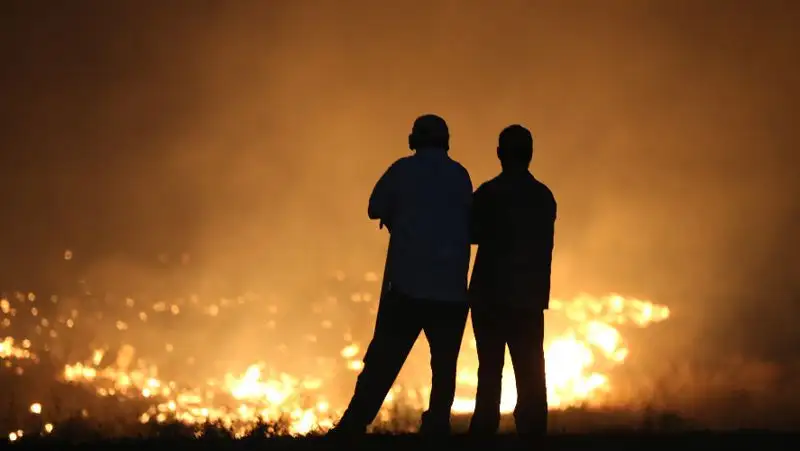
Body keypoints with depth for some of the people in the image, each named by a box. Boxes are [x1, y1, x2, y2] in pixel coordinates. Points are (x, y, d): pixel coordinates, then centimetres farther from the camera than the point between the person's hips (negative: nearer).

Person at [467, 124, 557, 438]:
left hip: (492, 295, -3)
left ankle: (483, 433, -4)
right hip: (530, 297, 3)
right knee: (530, 374, 5)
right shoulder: (545, 197, 6)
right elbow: (543, 246, 13)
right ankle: (532, 431, -2)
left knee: (490, 370, 1)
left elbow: (471, 234, 2)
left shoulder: (490, 193, -7)